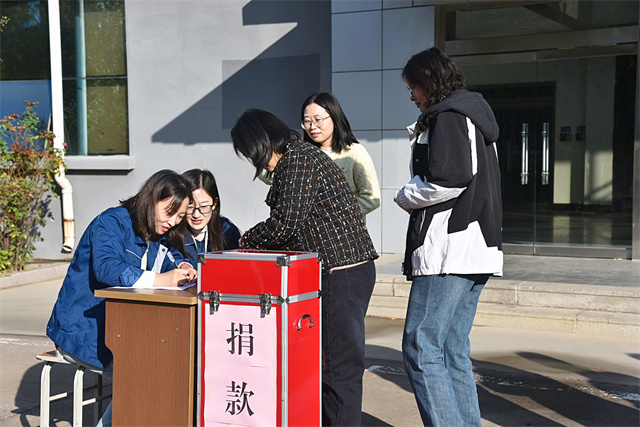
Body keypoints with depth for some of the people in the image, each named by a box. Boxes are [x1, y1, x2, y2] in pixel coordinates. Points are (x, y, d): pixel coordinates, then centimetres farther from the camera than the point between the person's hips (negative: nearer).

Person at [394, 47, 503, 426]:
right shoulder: (475, 116, 24)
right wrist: (422, 139, 17)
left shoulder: (448, 116, -7)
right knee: (453, 351, 12)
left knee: (421, 349, -11)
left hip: (448, 249, -10)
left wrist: (406, 196, -3)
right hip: (477, 252, 10)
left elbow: (449, 179, -19)